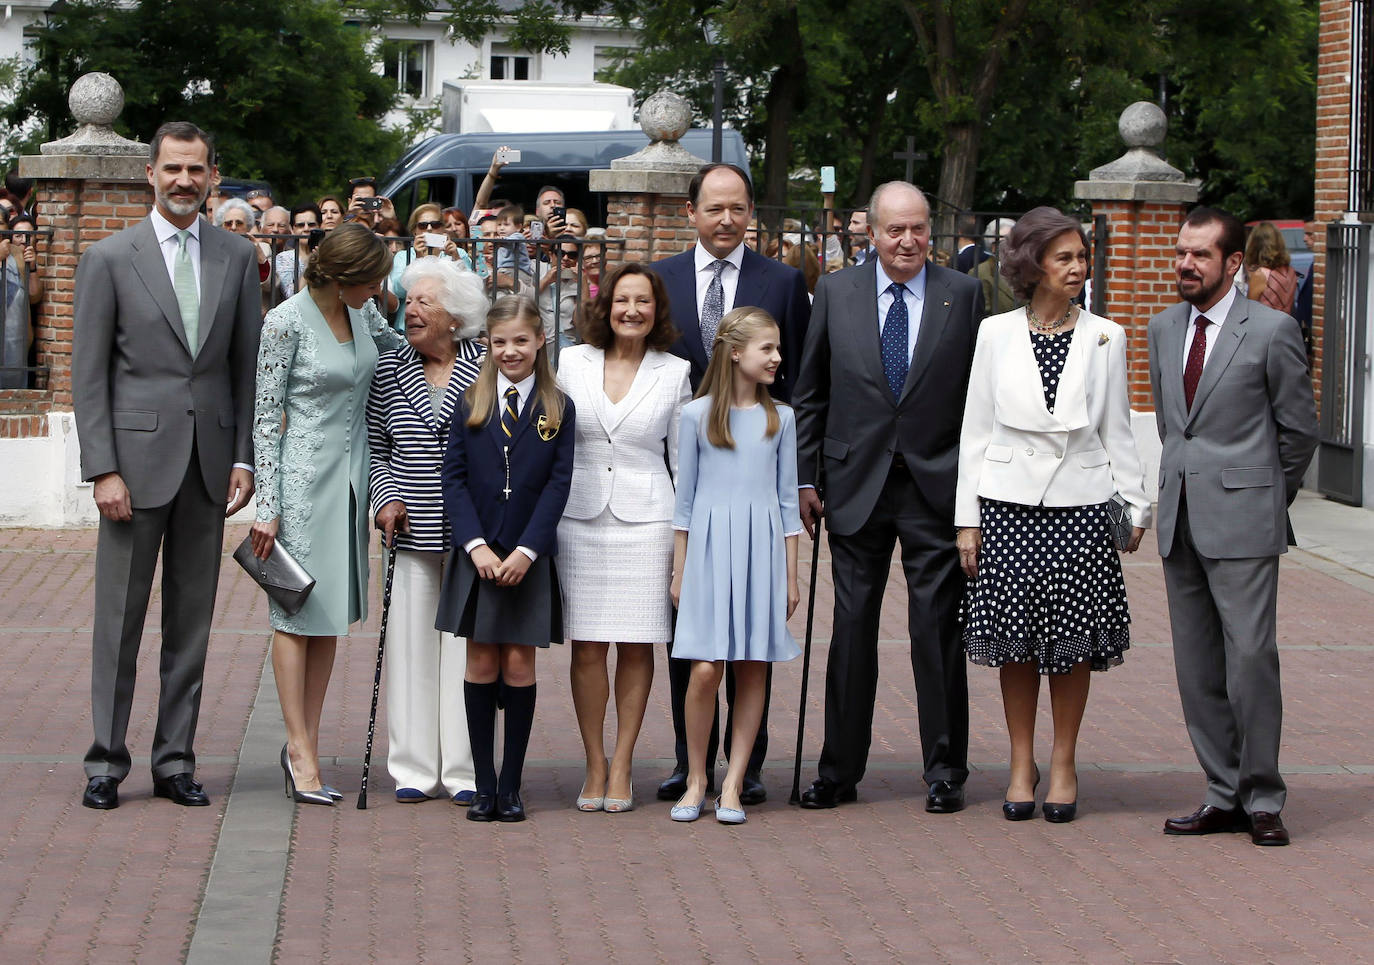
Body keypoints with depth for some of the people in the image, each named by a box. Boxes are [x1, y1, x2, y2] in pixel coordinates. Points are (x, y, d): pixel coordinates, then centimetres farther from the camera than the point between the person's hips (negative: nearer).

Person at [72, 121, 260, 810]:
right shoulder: (110, 258, -2)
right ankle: (106, 761, 9)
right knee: (119, 615, 1)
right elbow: (89, 374, -3)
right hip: (137, 456, -3)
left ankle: (175, 760, 14)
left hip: (209, 461, 3)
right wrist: (103, 469, -10)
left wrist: (244, 458, 3)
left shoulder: (236, 258, 8)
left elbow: (247, 366, 10)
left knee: (193, 616, 7)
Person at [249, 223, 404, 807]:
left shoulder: (362, 312, 5)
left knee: (331, 611, 8)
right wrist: (267, 506, -13)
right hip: (304, 474, -7)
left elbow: (397, 347, 27)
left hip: (351, 472, 7)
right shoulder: (286, 322, -13)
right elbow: (265, 415, -11)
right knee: (298, 609, -2)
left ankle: (305, 743, 13)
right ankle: (301, 748, 3)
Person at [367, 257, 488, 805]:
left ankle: (465, 770, 8)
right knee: (411, 642, 3)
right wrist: (388, 496, -2)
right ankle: (415, 769, 10)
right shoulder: (390, 369, 7)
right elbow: (376, 446, 13)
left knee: (467, 644, 1)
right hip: (412, 532, 2)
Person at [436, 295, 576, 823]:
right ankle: (484, 785, 8)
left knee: (519, 665, 0)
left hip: (530, 558, -1)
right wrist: (476, 545, -11)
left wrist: (526, 550, -13)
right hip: (476, 555, 1)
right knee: (481, 663, 2)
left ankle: (511, 785, 6)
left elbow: (558, 485, -3)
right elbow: (453, 478, 1)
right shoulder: (471, 404, 5)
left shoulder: (559, 410, 2)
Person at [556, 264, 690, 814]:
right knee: (587, 646, -1)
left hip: (645, 519, -1)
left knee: (636, 645, 1)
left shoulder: (673, 373, 4)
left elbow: (684, 459, 8)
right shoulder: (572, 362, 6)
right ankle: (594, 765, 10)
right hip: (580, 517, 1)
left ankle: (621, 767, 10)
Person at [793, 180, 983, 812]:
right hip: (856, 486, 1)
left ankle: (944, 771, 10)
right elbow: (810, 396, 9)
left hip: (937, 488, -1)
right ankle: (840, 771, 14)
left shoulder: (963, 295, 3)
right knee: (852, 628, 5)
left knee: (937, 629, 0)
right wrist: (805, 478, 4)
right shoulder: (835, 293, 6)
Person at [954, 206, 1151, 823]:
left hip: (1079, 505, 0)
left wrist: (1135, 505, 4)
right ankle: (1022, 765, 15)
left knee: (1073, 643, 2)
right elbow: (976, 429, 6)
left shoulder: (1105, 338, 6)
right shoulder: (997, 333, 4)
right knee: (1015, 642, 3)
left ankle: (1063, 765, 14)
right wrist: (967, 517, 2)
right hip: (1009, 502, 0)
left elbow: (1116, 429, 9)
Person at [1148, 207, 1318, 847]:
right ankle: (1224, 795, 13)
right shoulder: (1164, 328, 13)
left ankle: (1262, 799, 0)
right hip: (1180, 520, 6)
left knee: (1250, 657, -10)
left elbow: (1299, 427, 2)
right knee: (1197, 668, 6)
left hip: (1243, 521, -6)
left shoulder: (1271, 330, -5)